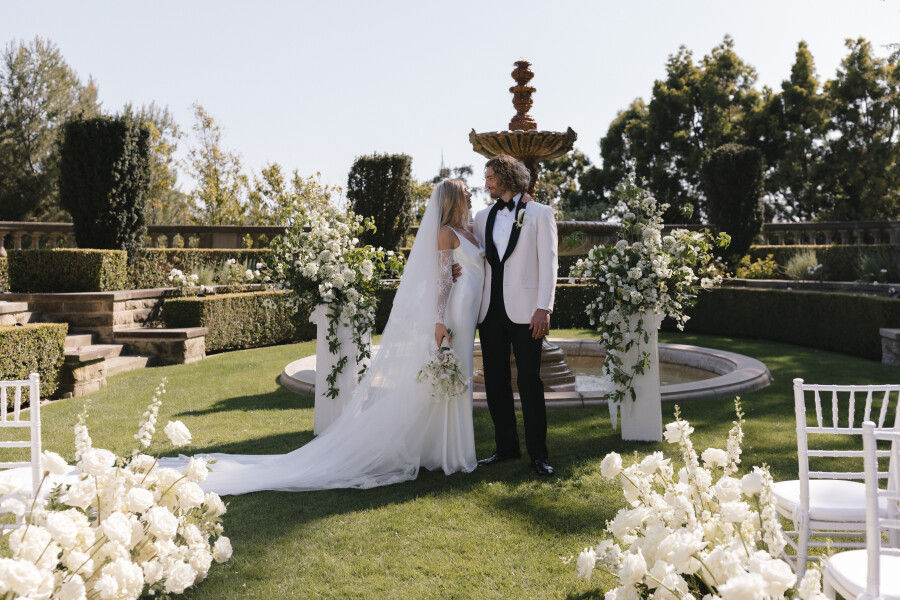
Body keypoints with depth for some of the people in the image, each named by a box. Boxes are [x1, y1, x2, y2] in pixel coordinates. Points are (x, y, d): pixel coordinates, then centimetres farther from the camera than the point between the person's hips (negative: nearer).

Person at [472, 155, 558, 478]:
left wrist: (544, 308, -11)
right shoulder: (483, 217, 16)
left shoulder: (539, 214, 3)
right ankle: (507, 445, 20)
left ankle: (538, 453, 7)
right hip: (491, 309, 5)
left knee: (529, 381, -2)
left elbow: (548, 263, -3)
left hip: (524, 310, -5)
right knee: (495, 381, 8)